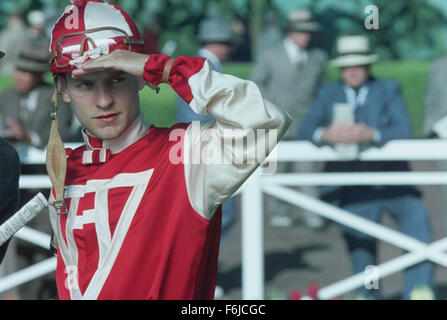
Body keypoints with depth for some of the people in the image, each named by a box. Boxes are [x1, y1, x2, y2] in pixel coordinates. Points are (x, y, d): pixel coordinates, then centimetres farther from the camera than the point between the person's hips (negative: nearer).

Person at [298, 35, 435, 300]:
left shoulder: (389, 90, 4)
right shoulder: (328, 94, 9)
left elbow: (403, 130, -12)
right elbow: (304, 131, -4)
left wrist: (371, 134, -33)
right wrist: (325, 134, -29)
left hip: (392, 182, -2)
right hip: (355, 193, 2)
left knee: (417, 220, -29)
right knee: (363, 258, 2)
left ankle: (419, 290, -29)